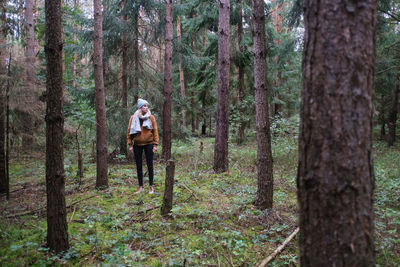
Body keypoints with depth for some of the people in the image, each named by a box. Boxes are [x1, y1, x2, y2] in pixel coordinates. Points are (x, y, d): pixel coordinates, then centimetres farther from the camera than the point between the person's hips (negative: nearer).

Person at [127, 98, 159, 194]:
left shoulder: (151, 117, -1)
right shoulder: (133, 118, 1)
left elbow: (155, 131, -1)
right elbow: (129, 131, 4)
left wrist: (155, 144, -6)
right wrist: (130, 144, -1)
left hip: (148, 144, -1)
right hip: (137, 145, 2)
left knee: (150, 165, 3)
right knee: (139, 166, 8)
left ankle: (151, 186, 12)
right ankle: (140, 186, 18)